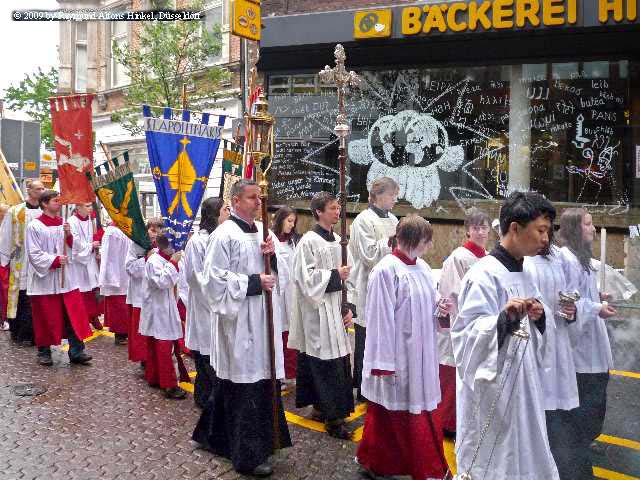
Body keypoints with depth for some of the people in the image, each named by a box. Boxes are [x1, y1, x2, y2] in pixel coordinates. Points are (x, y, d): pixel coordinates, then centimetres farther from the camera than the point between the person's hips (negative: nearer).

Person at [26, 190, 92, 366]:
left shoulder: (64, 224, 9)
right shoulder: (35, 226, -7)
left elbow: (76, 248, 7)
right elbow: (34, 254, -10)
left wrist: (69, 236, -11)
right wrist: (55, 260, -20)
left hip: (66, 278, 4)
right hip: (45, 280, -4)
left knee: (74, 315, 1)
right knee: (46, 317, 5)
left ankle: (76, 351, 8)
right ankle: (44, 352, 21)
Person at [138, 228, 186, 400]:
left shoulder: (166, 260, 10)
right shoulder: (154, 261, -18)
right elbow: (161, 282, -28)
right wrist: (173, 263, -27)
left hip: (164, 309, 9)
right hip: (157, 310, -9)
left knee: (155, 346, 17)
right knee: (164, 348, -8)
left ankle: (153, 377, 26)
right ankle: (169, 385, -6)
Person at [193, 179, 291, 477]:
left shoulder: (262, 232, 10)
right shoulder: (224, 235, -12)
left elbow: (276, 271, 17)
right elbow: (214, 279, -16)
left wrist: (273, 255, -5)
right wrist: (253, 283, -17)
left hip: (262, 318, 8)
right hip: (238, 321, -8)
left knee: (261, 379, 15)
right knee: (244, 385, -1)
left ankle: (213, 435, 34)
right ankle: (247, 455, 12)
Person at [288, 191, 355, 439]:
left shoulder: (337, 241, 11)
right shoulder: (309, 241, -10)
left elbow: (346, 276, 13)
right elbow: (305, 277, -14)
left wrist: (348, 307, 4)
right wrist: (334, 275, -14)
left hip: (336, 312, 8)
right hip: (317, 313, -7)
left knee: (338, 362, 11)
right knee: (326, 365, -5)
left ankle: (320, 408, 25)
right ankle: (333, 417, 4)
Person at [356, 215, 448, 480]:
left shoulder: (423, 267, 7)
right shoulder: (386, 270, -16)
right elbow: (381, 319, -17)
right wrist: (384, 363, -16)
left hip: (419, 353, 8)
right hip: (397, 355, -8)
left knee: (417, 408, 13)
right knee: (390, 413, 4)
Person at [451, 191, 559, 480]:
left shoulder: (522, 275, 9)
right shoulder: (485, 274, -17)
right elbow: (469, 335, -22)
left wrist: (537, 319, -4)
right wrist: (504, 318, -36)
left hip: (522, 387, 8)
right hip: (493, 392, -8)